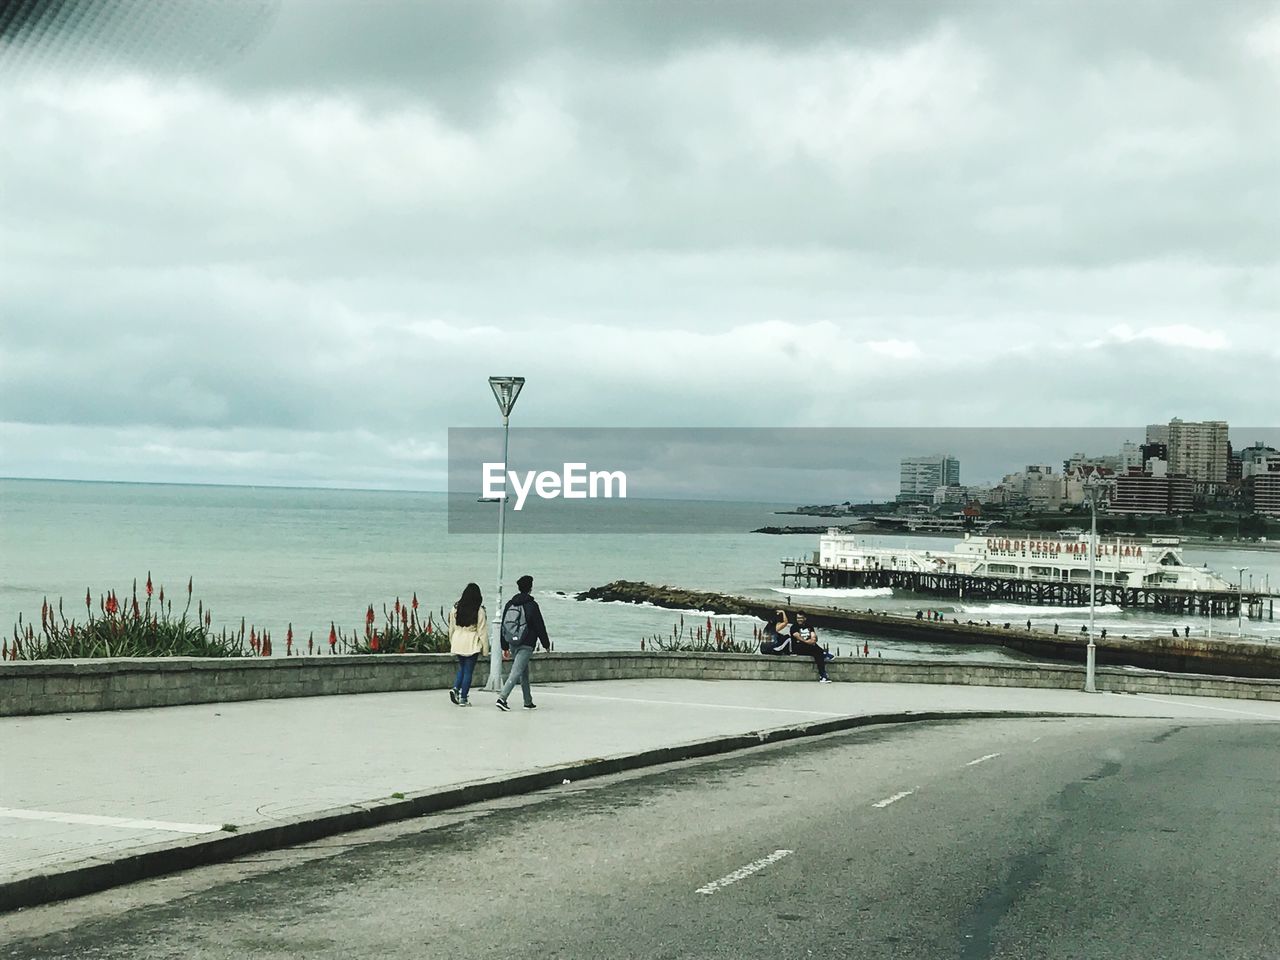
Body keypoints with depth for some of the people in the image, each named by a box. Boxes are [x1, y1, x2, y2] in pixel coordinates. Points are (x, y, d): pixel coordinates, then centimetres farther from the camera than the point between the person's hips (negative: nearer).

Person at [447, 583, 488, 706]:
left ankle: (455, 688, -1)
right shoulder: (479, 611, -10)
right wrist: (485, 649, 0)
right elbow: (482, 631, -7)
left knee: (462, 668, 20)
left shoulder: (455, 608, 1)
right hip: (472, 644, -4)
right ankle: (463, 698, 4)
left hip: (458, 644, 4)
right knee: (468, 671, 4)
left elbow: (451, 628, 9)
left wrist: (452, 643, 21)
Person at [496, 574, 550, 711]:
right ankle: (502, 697, -23)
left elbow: (503, 625, 13)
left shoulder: (509, 604, 8)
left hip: (512, 644, 7)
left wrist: (505, 646, 19)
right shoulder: (531, 605, -10)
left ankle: (528, 701, 23)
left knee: (524, 672, 18)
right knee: (516, 672, -10)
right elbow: (540, 626, -7)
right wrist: (546, 644, 5)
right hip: (526, 645, -7)